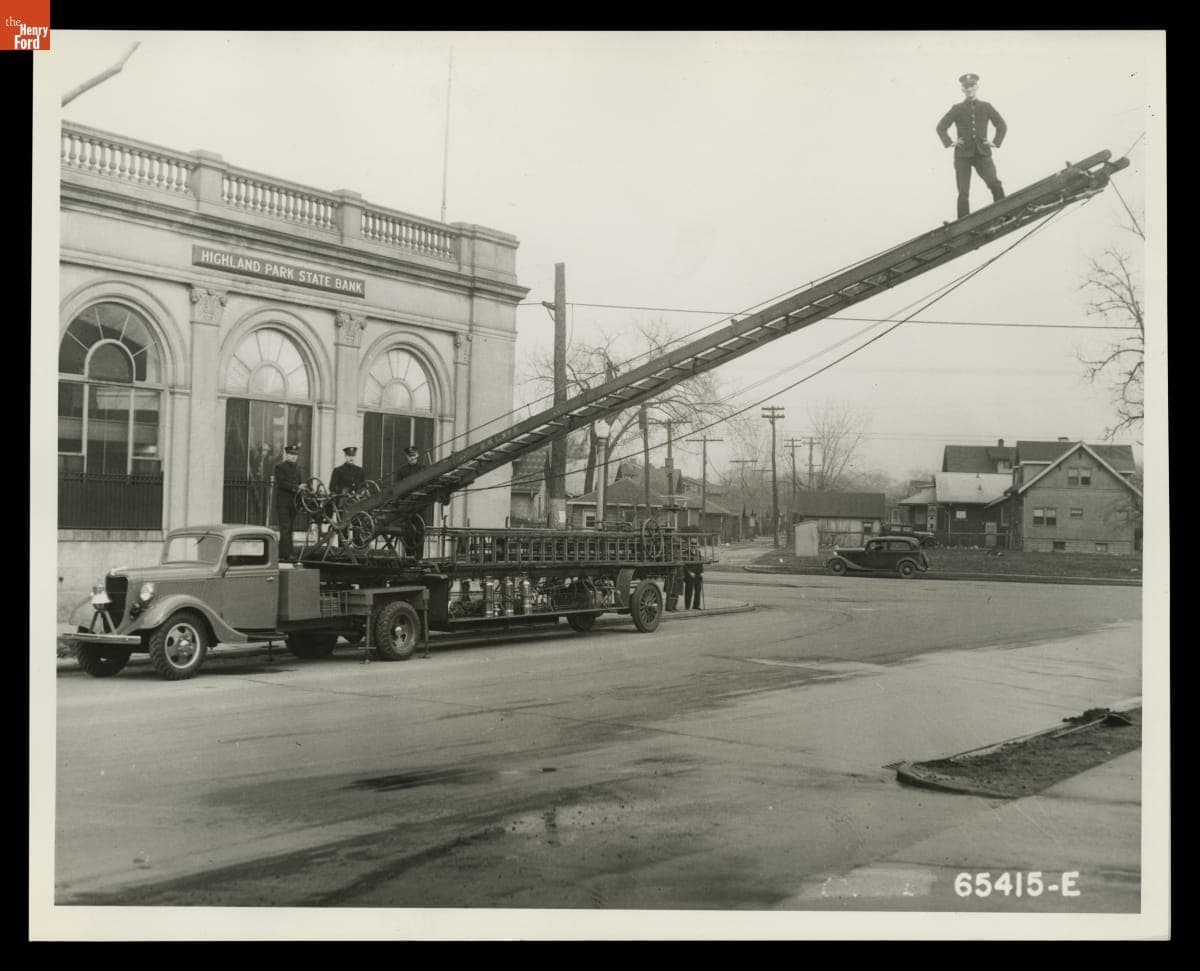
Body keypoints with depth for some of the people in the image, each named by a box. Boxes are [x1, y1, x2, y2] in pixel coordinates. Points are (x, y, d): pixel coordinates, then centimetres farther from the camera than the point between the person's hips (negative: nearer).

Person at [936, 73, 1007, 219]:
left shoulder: (986, 107, 8)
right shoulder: (957, 109, 5)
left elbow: (1002, 126, 17)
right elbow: (941, 127, 12)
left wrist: (996, 141, 6)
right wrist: (949, 142, 1)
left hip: (982, 153, 0)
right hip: (962, 155, 0)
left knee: (995, 184, -18)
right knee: (963, 193, -1)